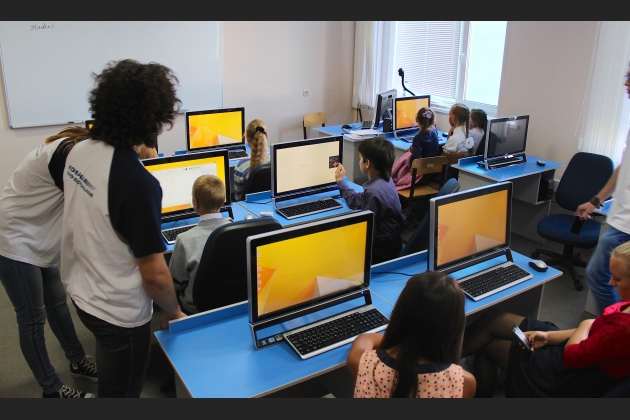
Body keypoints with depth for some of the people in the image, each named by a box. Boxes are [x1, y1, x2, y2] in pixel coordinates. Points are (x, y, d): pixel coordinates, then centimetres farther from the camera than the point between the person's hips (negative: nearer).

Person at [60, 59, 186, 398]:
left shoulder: (78, 151, -8)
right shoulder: (137, 183, -33)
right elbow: (154, 273, -26)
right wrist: (173, 313, -9)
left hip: (80, 293, 7)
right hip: (118, 312, -7)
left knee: (109, 375, 32)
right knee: (121, 391, 17)